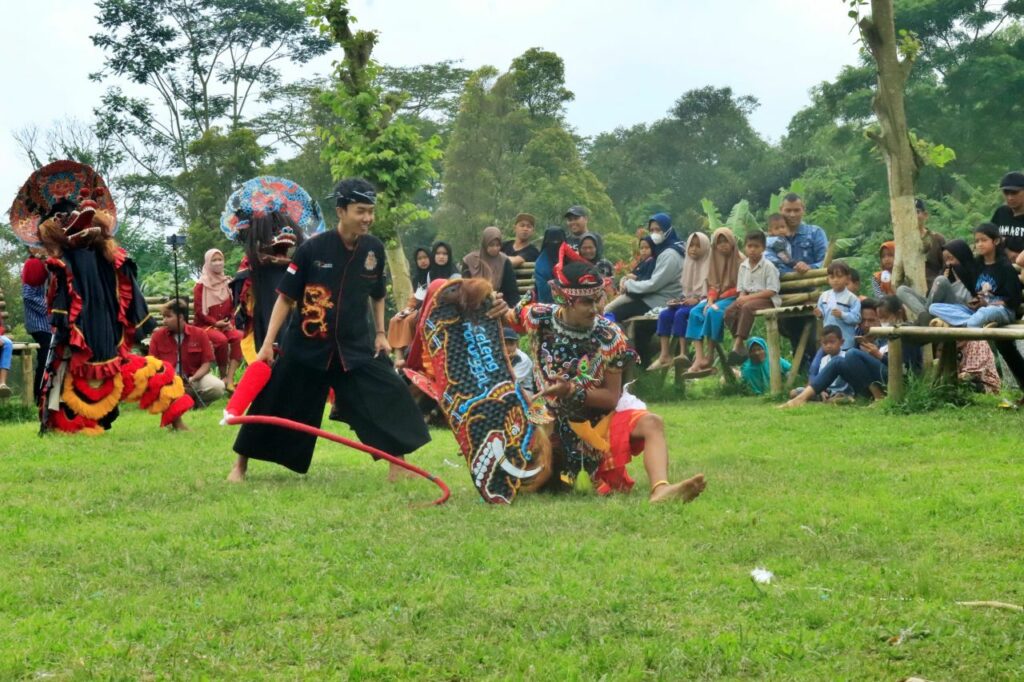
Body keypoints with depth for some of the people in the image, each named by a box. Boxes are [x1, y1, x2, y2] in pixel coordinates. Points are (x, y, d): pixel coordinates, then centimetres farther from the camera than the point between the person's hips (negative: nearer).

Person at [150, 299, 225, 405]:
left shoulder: (200, 334, -1)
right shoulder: (158, 336, 3)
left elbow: (206, 363, -2)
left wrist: (193, 379, -20)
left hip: (195, 377, 0)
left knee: (218, 387, -30)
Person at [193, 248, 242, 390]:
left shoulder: (228, 283, 11)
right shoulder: (201, 285, -1)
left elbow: (233, 307, 13)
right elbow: (199, 310, -6)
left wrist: (231, 322, -6)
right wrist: (215, 323, -17)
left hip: (226, 325, 4)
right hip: (206, 325, -4)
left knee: (239, 337, -29)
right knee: (221, 339, -36)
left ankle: (230, 379, -34)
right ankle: (223, 377, -18)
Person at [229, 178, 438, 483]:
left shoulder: (374, 248, -4)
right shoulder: (312, 248, -14)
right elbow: (286, 297, -7)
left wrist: (380, 334, 6)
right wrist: (268, 343, -11)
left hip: (357, 346, 3)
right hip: (306, 346, -3)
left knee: (390, 397, -10)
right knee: (275, 405, 6)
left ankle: (399, 466, 3)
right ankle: (241, 464, 25)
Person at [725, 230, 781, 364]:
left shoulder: (768, 266, -8)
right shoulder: (743, 266, 12)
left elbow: (771, 291, -15)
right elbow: (741, 288, 13)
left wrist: (749, 297, -20)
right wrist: (742, 297, -12)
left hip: (767, 299, -6)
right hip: (748, 298, 6)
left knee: (747, 307, -36)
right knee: (729, 311, -20)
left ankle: (737, 346, -38)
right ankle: (740, 346, -15)